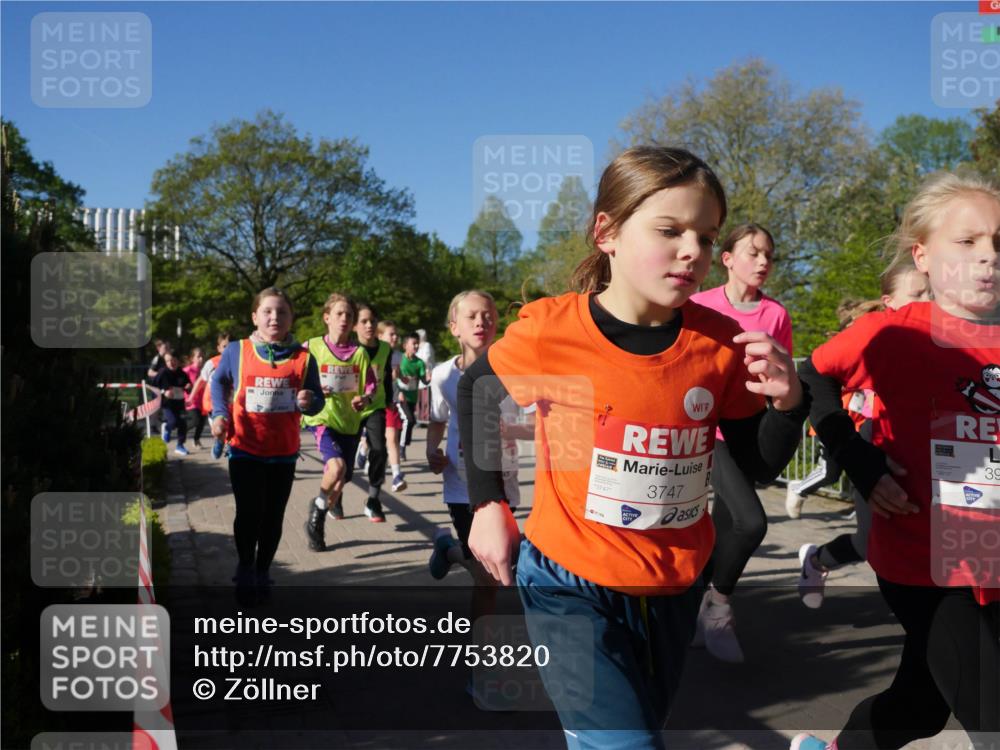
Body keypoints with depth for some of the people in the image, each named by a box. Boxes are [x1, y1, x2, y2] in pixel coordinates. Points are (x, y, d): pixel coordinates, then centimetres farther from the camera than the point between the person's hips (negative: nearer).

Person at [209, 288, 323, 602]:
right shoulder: (236, 351, -6)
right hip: (245, 450, -1)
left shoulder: (303, 358, -4)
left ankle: (262, 572, 31)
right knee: (249, 513, -1)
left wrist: (309, 402, -21)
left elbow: (318, 401, 2)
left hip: (284, 452, 1)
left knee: (273, 516, 10)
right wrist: (219, 414, -3)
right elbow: (218, 382, 12)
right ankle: (245, 571, 24)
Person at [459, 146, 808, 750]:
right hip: (570, 587, -4)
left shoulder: (721, 343, -9)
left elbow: (760, 468, 0)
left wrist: (787, 403, -20)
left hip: (674, 590, 4)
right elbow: (477, 391, 3)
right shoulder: (550, 331, -17)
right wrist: (488, 505, 1)